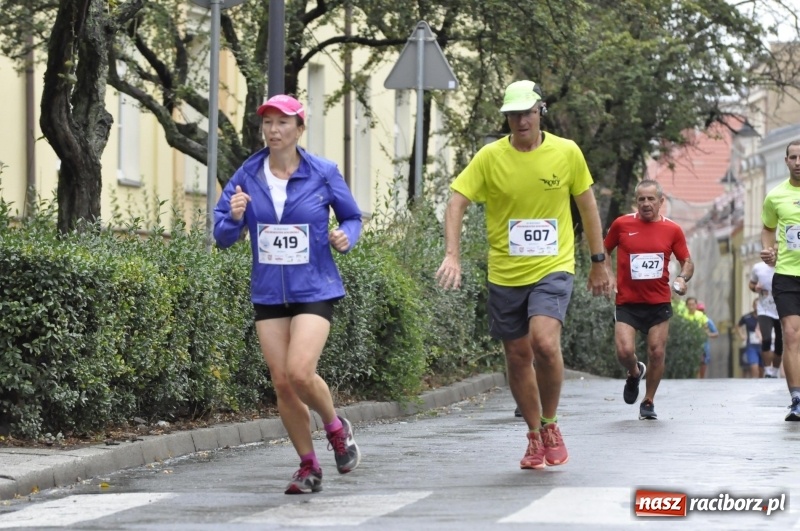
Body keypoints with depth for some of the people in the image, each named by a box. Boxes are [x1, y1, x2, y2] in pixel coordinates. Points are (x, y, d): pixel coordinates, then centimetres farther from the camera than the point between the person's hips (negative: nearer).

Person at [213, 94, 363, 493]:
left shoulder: (323, 174, -4)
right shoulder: (247, 177, 0)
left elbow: (352, 217, 9)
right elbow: (222, 236, 1)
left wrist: (346, 237, -13)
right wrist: (233, 218, -20)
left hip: (314, 291, -3)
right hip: (268, 293, 3)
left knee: (300, 372, -20)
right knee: (282, 382, 2)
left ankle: (336, 428, 11)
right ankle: (309, 467, 18)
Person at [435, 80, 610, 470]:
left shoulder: (567, 153, -2)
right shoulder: (490, 157, -4)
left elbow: (587, 204, 9)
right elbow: (457, 202, -6)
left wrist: (598, 262, 12)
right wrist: (452, 255, -19)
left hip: (553, 268, -2)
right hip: (505, 273, 2)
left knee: (545, 342, -23)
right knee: (517, 356, 7)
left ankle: (550, 425, -1)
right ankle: (535, 438, 26)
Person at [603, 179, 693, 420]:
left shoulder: (672, 230, 2)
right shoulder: (622, 224, 0)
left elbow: (687, 261, 9)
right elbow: (605, 250, 15)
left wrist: (682, 278, -12)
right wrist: (609, 275, 0)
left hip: (659, 303, 1)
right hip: (627, 302, -1)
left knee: (657, 353, -2)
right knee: (624, 351, -13)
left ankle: (648, 402, 16)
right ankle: (635, 373, 23)